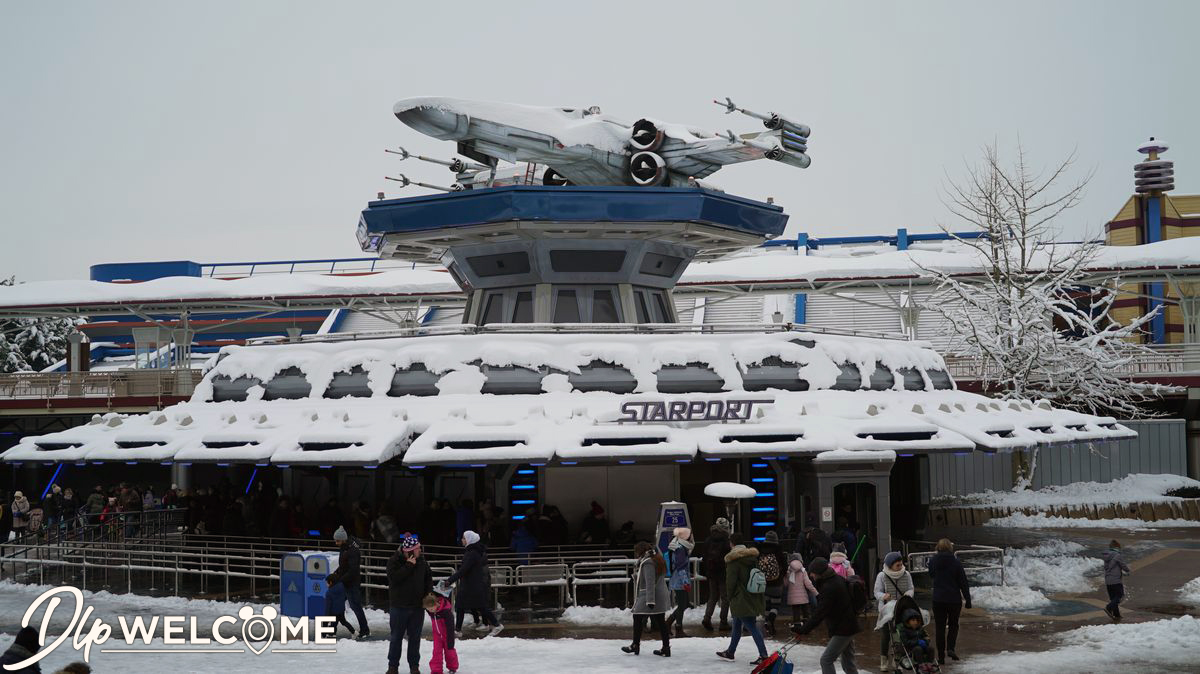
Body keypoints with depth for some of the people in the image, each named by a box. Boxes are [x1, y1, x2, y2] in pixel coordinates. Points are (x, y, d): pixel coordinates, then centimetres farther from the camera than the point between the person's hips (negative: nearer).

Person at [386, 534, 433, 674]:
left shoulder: (421, 561, 4)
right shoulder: (394, 561, -10)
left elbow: (428, 577, 16)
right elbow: (393, 578, -24)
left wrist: (428, 594, 5)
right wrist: (409, 566, -22)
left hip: (417, 606, 3)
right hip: (399, 606, -3)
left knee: (415, 637, 8)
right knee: (396, 637, 6)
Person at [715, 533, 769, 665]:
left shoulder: (733, 559, -15)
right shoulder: (752, 556, 8)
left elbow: (730, 581, -16)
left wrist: (731, 596, 1)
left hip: (741, 599, -8)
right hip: (754, 598, 8)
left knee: (752, 627, -7)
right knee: (737, 624, 21)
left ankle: (763, 655, -10)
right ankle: (730, 652, 32)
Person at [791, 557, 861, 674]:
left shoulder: (829, 588, -22)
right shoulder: (838, 579, 9)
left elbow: (820, 613, -25)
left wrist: (803, 629, -22)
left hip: (842, 629, -10)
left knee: (826, 660, -7)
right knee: (848, 662, 16)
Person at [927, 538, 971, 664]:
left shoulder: (933, 561, -2)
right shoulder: (956, 562, -10)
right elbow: (963, 583, -6)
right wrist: (967, 600, 0)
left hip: (938, 599, 1)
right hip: (954, 599, -1)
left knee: (939, 627, 7)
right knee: (953, 624, 16)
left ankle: (941, 656, 6)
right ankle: (950, 648, -4)